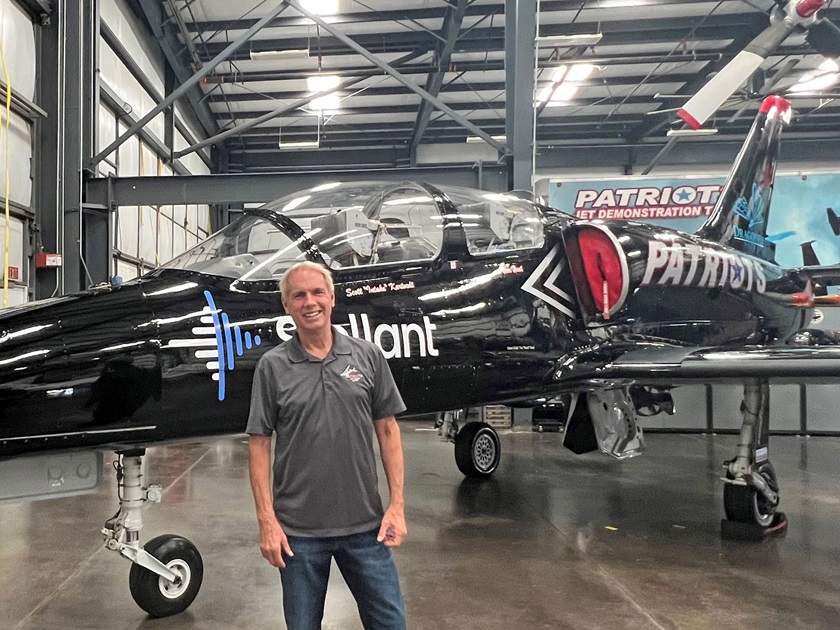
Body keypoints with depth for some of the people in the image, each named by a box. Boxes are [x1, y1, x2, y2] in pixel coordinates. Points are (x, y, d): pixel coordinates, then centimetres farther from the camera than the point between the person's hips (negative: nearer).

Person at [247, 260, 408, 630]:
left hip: (365, 524, 1)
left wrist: (397, 504, -2)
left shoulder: (367, 356, 0)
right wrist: (266, 520, -6)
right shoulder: (273, 366, -3)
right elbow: (259, 444, -1)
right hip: (299, 529, -1)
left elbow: (387, 430, 3)